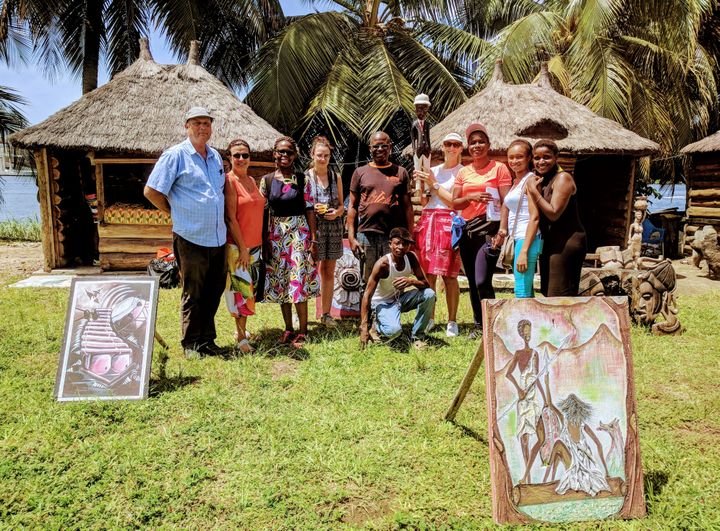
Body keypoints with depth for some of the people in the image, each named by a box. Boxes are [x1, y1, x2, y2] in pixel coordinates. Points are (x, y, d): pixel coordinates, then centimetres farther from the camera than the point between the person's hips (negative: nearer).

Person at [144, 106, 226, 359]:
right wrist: (176, 212, 1)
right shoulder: (175, 155, -6)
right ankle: (191, 344, 16)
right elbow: (151, 191, -7)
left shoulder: (216, 156, 14)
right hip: (190, 237, -6)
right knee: (193, 294, 3)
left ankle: (207, 339, 26)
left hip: (218, 238, 6)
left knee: (214, 292, 12)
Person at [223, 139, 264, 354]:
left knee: (249, 289, 14)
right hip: (237, 246, -7)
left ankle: (241, 328, 28)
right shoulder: (229, 181, -11)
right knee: (241, 290, -3)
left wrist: (258, 246, 13)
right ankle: (241, 338, 7)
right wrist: (243, 248, -16)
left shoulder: (252, 181, 12)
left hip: (255, 245, 7)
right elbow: (230, 218, -15)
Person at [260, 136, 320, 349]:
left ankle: (302, 332, 4)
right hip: (275, 235, 3)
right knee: (280, 283, 8)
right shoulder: (266, 180, 4)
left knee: (298, 281, -6)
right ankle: (288, 329, 20)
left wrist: (313, 239, -6)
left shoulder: (302, 179, -1)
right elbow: (263, 212, 5)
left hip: (299, 233, -3)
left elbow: (309, 210, -2)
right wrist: (264, 242, 2)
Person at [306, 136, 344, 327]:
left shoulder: (336, 177, 9)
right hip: (312, 227, -3)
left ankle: (326, 313, 18)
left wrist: (337, 212, -7)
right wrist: (311, 209, -17)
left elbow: (341, 205, 13)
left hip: (333, 228, 4)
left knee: (328, 272, 9)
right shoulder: (305, 177, -1)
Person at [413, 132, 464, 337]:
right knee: (428, 274, 4)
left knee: (449, 275, -6)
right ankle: (429, 318, 13)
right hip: (428, 221, 5)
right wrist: (420, 183, 1)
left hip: (449, 224, -5)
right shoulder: (433, 170, 18)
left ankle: (452, 321, 2)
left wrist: (434, 184, -7)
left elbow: (456, 201, -7)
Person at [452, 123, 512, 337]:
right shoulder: (463, 172, 13)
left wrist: (502, 231, -15)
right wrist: (472, 197, -12)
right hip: (467, 231, 5)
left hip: (488, 228, -5)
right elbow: (454, 203, 8)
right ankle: (478, 325, 22)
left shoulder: (499, 168, 1)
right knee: (472, 282, 10)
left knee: (482, 281, -15)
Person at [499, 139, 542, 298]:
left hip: (527, 239, -9)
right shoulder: (516, 182, 18)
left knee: (522, 293, -11)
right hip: (517, 240, 9)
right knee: (526, 293, 13)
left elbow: (535, 217, -16)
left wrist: (524, 251, -21)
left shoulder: (530, 180, -8)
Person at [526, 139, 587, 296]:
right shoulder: (540, 181, 14)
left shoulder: (562, 178, -12)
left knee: (560, 295, -10)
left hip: (567, 241, -9)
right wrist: (533, 188, -4)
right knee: (548, 293, 13)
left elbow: (554, 213, -20)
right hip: (550, 242, 9)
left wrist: (534, 191, -17)